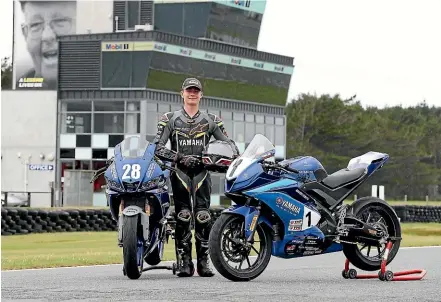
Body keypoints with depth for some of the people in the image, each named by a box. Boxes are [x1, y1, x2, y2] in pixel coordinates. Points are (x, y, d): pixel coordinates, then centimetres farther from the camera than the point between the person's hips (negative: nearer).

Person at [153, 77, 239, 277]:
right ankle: (185, 262, -6)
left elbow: (229, 144, 14)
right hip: (180, 170, -1)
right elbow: (158, 147, 1)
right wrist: (180, 158, -12)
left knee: (203, 216, -9)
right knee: (182, 217, -8)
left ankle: (203, 262, -5)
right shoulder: (170, 119, 11)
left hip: (202, 170, 1)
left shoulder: (211, 120, 16)